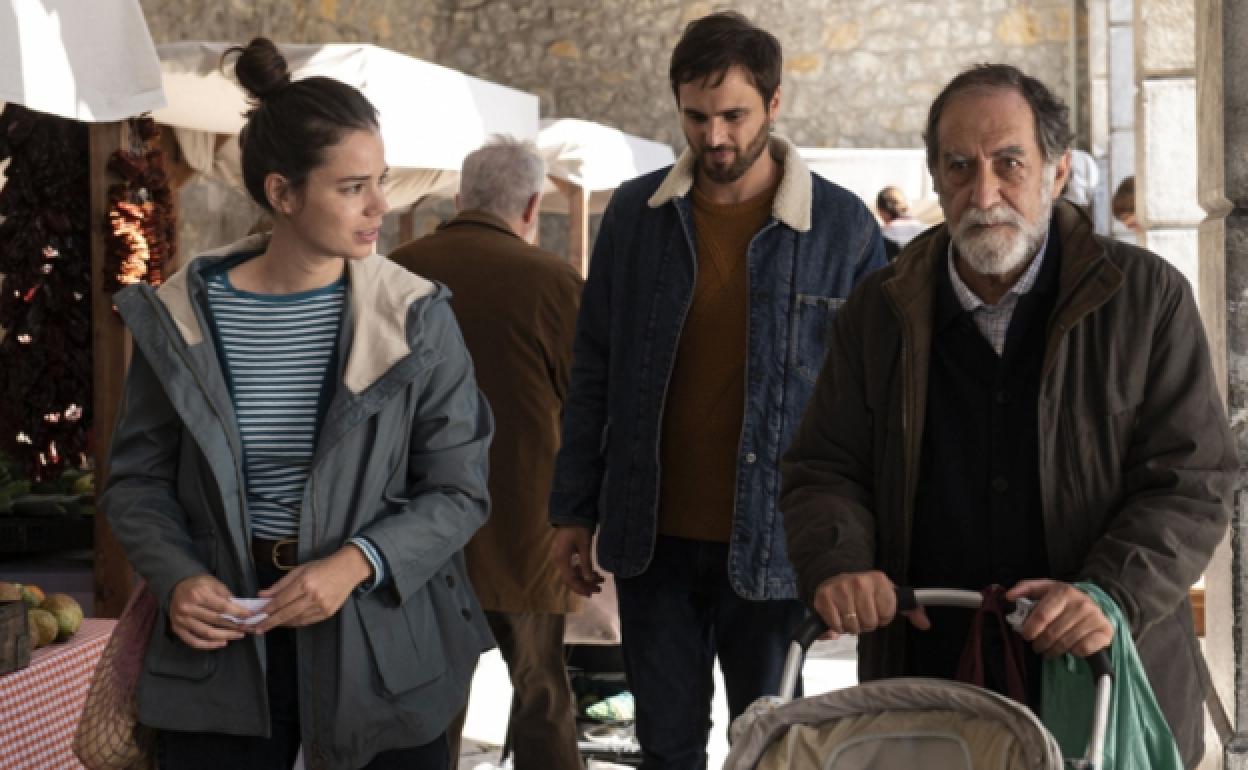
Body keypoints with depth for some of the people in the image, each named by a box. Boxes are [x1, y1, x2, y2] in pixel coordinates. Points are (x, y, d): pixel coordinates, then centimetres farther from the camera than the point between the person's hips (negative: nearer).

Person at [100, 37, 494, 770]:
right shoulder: (181, 317, -3)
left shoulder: (415, 317, -6)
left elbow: (460, 489, -5)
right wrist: (177, 578, -13)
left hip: (382, 635, 0)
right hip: (224, 638, 1)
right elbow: (138, 479, 5)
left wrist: (356, 563, -19)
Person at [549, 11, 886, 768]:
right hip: (653, 536, 2)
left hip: (772, 542, -2)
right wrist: (575, 510, 7)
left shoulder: (843, 226, -5)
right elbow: (594, 371, 8)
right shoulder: (635, 214, 2)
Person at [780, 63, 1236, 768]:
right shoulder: (881, 313, 5)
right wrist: (836, 563, -15)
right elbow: (825, 469, 7)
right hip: (926, 680, 2)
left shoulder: (1149, 298, -3)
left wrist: (1112, 592, -22)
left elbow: (1193, 484, -6)